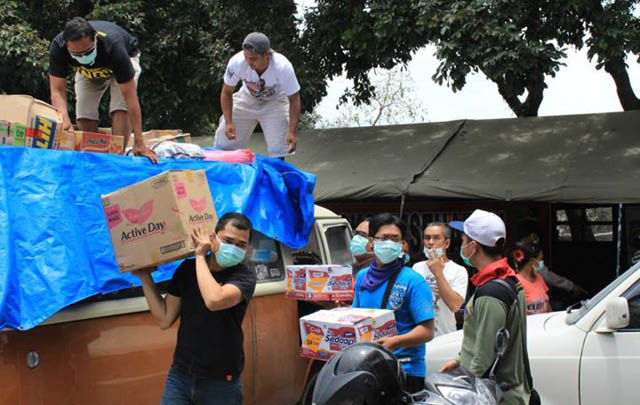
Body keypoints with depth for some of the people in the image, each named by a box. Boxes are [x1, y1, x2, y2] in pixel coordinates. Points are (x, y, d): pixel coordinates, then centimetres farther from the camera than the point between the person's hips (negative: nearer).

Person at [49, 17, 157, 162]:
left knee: (121, 108, -25)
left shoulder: (113, 46, -44)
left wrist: (139, 142, -44)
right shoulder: (58, 47, -37)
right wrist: (65, 121, -55)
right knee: (85, 115, -12)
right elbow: (57, 91, -35)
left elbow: (130, 96, -42)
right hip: (87, 70, 3)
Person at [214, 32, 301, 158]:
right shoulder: (236, 63, -31)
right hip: (246, 99, 2)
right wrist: (228, 123, -21)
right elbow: (226, 92, -13)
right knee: (223, 144, 1)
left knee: (278, 150, -15)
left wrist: (292, 132, -31)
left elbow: (294, 100, -23)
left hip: (275, 102, -2)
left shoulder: (283, 68, -35)